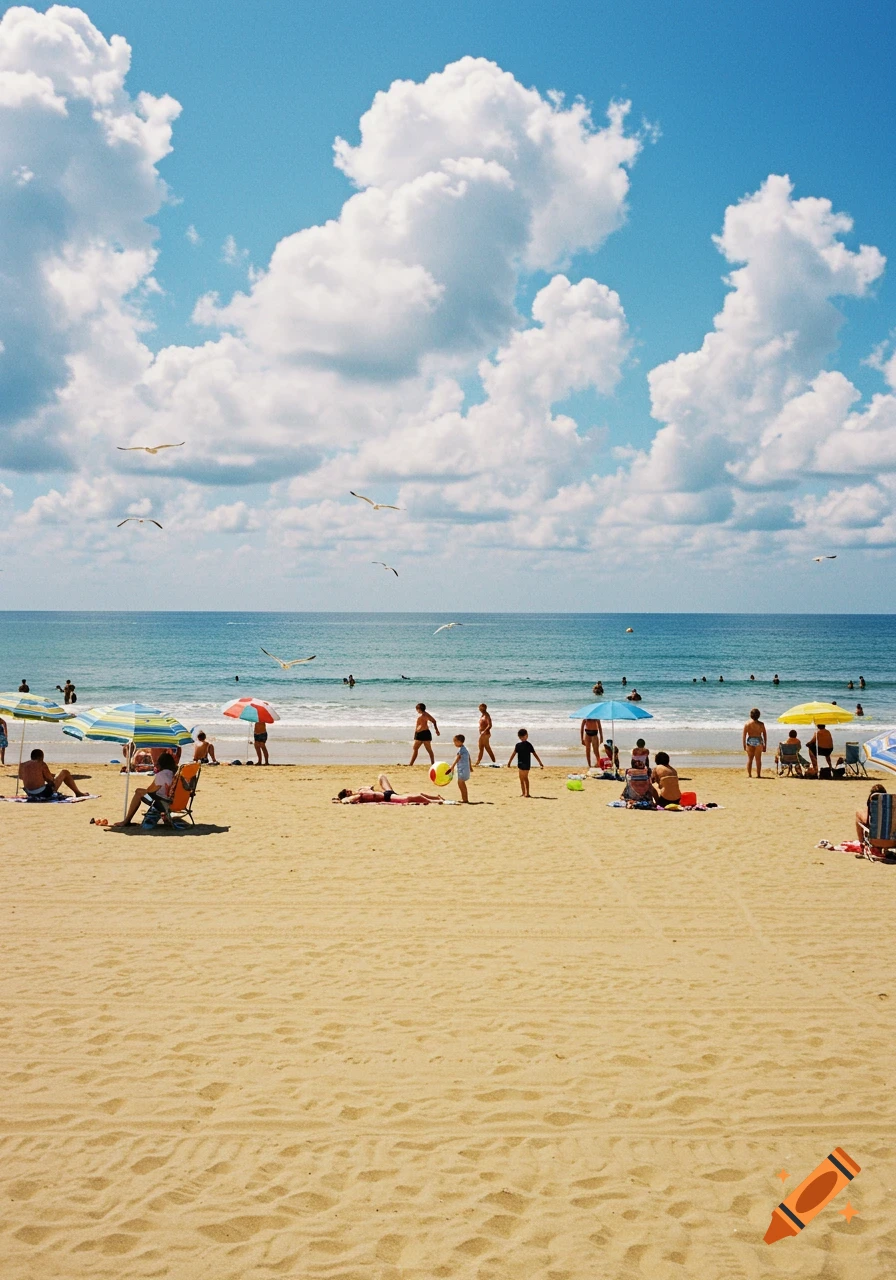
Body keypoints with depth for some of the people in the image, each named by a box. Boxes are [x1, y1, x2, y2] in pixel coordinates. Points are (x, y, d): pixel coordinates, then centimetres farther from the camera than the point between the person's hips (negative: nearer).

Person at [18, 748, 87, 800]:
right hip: (44, 793, -6)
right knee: (64, 772, 11)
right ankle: (78, 792, 26)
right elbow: (50, 780, -5)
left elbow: (21, 776, 26)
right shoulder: (41, 764, -9)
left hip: (30, 794, 6)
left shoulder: (22, 765, 5)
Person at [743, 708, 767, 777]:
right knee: (758, 759, 8)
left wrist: (744, 744, 1)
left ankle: (749, 774, 8)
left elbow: (744, 734, -5)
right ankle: (758, 774, 6)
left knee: (749, 759, 10)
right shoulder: (761, 724, -1)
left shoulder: (747, 723, -3)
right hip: (759, 741, 0)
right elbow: (765, 735, 1)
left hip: (750, 741, 0)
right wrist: (765, 745, 9)